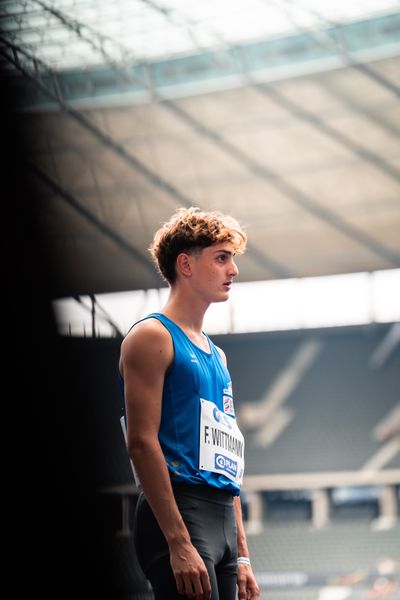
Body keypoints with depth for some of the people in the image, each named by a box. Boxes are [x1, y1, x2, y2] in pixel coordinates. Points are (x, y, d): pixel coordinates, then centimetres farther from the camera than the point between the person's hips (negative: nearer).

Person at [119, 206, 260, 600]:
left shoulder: (216, 356, 23)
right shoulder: (153, 337, -3)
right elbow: (142, 442, -13)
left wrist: (241, 556, 19)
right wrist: (179, 543, -21)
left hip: (223, 520, 9)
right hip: (178, 512, -9)